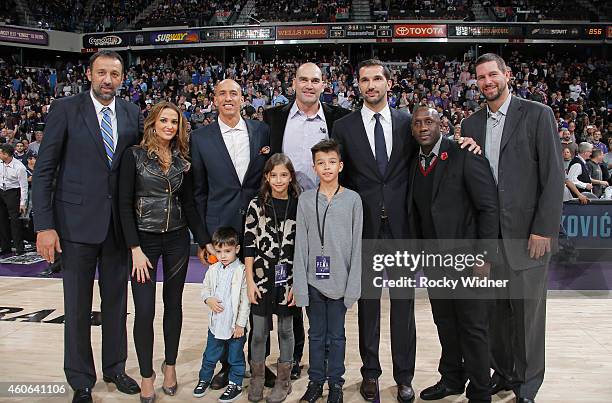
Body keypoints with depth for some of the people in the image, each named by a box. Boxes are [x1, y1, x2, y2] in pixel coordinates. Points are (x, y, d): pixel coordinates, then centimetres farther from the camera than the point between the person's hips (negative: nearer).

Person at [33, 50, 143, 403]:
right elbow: (44, 170, -5)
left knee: (116, 301, 14)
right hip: (78, 221, -3)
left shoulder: (133, 114, 6)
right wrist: (44, 226, -11)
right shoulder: (65, 109, -4)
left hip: (119, 222, 3)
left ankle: (115, 367, 33)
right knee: (77, 306, 7)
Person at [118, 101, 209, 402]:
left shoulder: (182, 160, 6)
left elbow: (188, 203, 10)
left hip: (177, 239, 4)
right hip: (144, 239, -3)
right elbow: (125, 204, -8)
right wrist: (135, 249, -14)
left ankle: (170, 365, 27)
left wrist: (204, 241, 4)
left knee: (174, 304, 11)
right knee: (144, 310, -4)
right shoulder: (135, 155, -6)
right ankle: (146, 375, 14)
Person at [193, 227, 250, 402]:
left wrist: (240, 324, -12)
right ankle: (204, 379, 37)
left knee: (235, 356, 11)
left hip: (235, 324, -4)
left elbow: (245, 300, -12)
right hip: (216, 322, 4)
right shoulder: (213, 270, 1)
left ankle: (235, 384, 27)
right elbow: (205, 288, 14)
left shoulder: (241, 271, -14)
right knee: (210, 354, 18)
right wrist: (209, 299, -9)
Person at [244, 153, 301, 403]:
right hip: (262, 277, 0)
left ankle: (283, 381, 27)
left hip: (289, 279, 0)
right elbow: (249, 245, 0)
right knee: (259, 331, 7)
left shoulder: (299, 206, -2)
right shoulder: (256, 205, -1)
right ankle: (257, 378, 27)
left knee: (286, 329, 12)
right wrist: (250, 281, -4)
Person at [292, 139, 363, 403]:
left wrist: (352, 285, -7)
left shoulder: (353, 200, -2)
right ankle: (316, 381, 28)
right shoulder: (306, 200, 0)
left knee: (336, 334, 11)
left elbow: (356, 245, -3)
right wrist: (300, 285, -5)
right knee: (316, 334, 13)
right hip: (313, 280, 1)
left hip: (340, 281, -1)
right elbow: (300, 244, -1)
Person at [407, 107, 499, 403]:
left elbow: (489, 208, -13)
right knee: (445, 323, 17)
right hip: (433, 259, 6)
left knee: (473, 327, 3)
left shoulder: (465, 157, -11)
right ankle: (451, 379, 33)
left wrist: (485, 257, -16)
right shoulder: (414, 164, 9)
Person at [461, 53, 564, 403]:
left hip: (527, 233, -4)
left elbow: (554, 175, -6)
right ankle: (503, 373, 29)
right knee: (496, 308, 12)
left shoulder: (537, 115, -2)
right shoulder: (471, 125, 11)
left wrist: (544, 230, -11)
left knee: (528, 309, 4)